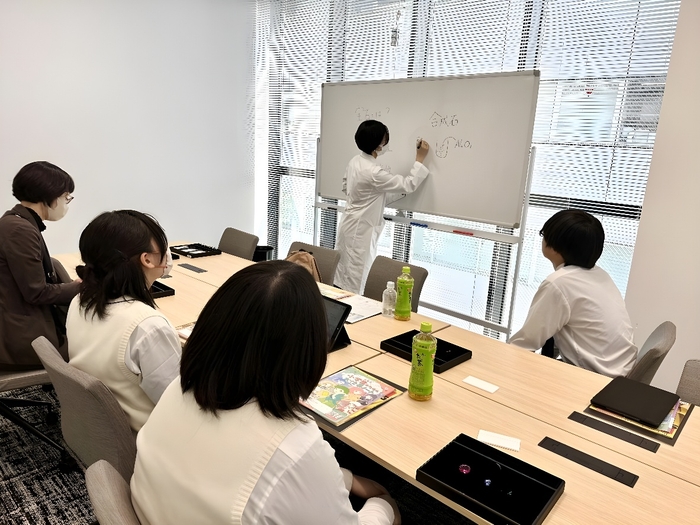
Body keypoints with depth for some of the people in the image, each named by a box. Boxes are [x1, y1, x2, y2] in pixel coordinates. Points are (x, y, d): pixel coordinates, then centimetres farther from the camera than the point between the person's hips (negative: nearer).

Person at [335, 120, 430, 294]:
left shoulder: (355, 161, 1)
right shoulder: (373, 172, -26)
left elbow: (346, 187, 17)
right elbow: (408, 185, -17)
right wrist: (420, 159, -6)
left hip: (351, 224, 9)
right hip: (361, 230, -9)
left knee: (342, 278, 17)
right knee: (354, 282, 1)